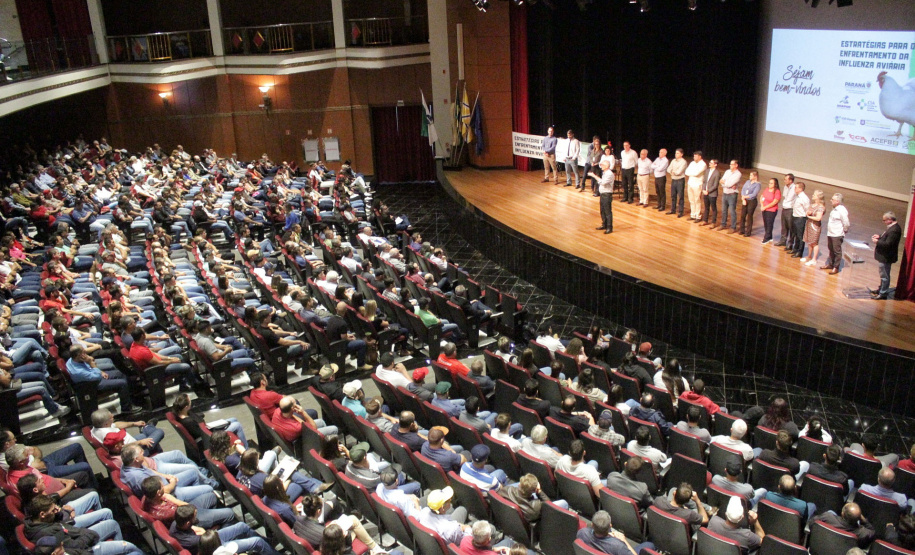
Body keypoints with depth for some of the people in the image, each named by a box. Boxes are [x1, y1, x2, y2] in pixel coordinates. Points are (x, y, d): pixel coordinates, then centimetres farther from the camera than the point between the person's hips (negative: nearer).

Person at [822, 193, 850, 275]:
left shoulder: (842, 210, -20)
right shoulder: (834, 209, 7)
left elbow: (846, 223, -18)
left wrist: (845, 230, -3)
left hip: (837, 235, -9)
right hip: (830, 233, 9)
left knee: (837, 251, 2)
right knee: (831, 250, 21)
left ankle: (836, 267, 10)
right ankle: (830, 264, 35)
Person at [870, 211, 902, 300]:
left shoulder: (894, 230, -27)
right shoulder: (892, 227, 6)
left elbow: (888, 244, -29)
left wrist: (877, 241, -18)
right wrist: (879, 236, 4)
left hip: (886, 257, -11)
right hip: (884, 256, 11)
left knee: (884, 275, 1)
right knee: (883, 275, 24)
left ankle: (883, 294, 10)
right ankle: (881, 289, 38)